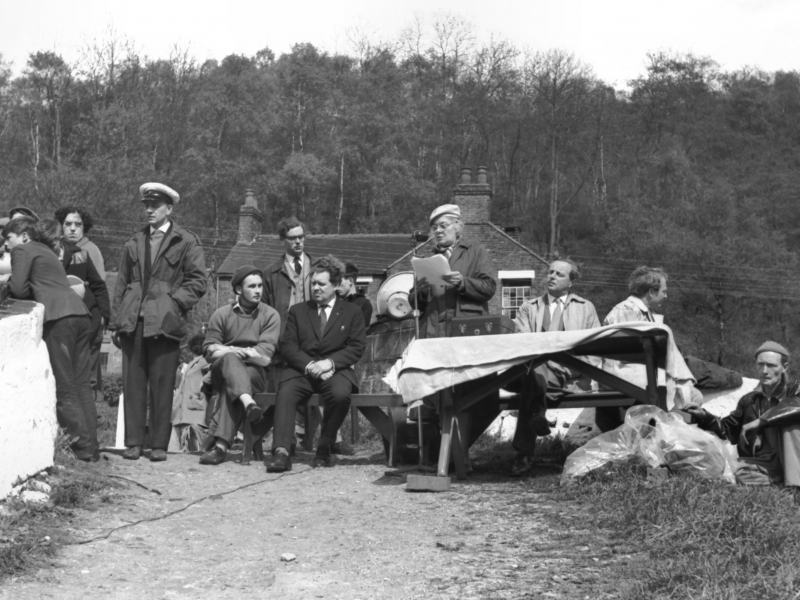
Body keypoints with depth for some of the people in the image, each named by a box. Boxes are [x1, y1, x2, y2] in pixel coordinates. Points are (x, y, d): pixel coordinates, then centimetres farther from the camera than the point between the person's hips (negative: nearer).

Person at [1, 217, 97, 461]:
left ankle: (82, 446, -5)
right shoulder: (46, 251, 31)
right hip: (80, 314, 8)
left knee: (64, 387, -3)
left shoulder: (23, 250, 6)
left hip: (59, 317, -8)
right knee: (82, 384, 9)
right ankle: (91, 446, 9)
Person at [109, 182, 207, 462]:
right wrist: (116, 321, 10)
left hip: (163, 322, -4)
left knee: (162, 385, -2)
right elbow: (122, 283, 16)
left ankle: (160, 445, 5)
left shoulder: (186, 242, 4)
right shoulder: (135, 242, 17)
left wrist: (174, 303, -9)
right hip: (133, 322, 4)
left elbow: (197, 281, 2)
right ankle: (133, 442, 9)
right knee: (133, 383, 3)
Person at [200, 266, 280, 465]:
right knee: (230, 359, -35)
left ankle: (221, 445, -47)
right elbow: (210, 351, 2)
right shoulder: (222, 314, 9)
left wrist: (228, 349, -6)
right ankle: (248, 403, -62)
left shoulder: (270, 315, 4)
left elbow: (264, 357, -7)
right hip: (222, 371, 1)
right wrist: (238, 352, -12)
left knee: (230, 387, -34)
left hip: (256, 374, -1)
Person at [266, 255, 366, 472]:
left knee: (340, 394, -35)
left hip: (336, 370, -1)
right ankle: (281, 452, -39)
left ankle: (324, 448, -16)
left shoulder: (352, 312, 16)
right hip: (302, 370, 1)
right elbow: (287, 346, 8)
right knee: (285, 393, -31)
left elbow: (357, 347, 4)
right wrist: (309, 365, -11)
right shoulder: (298, 310, 20)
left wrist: (329, 362, -13)